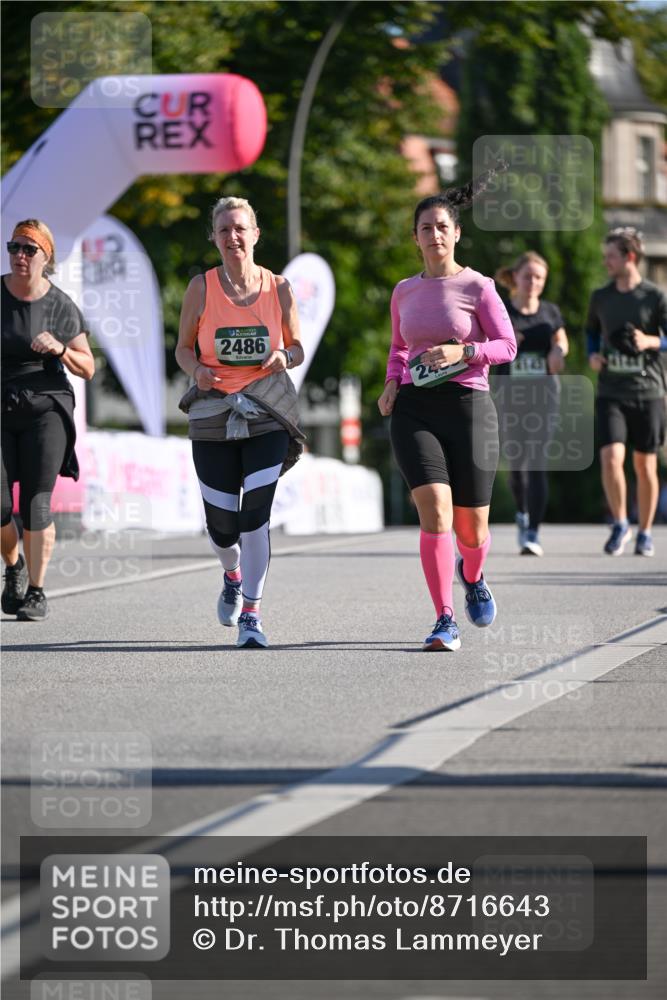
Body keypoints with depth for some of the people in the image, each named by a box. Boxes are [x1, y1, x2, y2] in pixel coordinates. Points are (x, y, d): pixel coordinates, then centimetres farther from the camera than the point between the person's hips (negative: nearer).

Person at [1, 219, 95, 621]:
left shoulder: (61, 306, -1)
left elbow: (87, 368, 3)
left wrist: (60, 349, -15)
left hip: (45, 408, -1)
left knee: (36, 503, -9)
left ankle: (36, 592, 0)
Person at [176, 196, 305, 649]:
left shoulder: (278, 288, 1)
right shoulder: (201, 288, 0)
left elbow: (297, 348, 10)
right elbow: (184, 348, 7)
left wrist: (284, 356, -13)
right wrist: (197, 369, -15)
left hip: (267, 416, -1)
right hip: (213, 415, 1)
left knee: (256, 514, -15)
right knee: (221, 524, 4)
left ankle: (251, 615, -8)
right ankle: (233, 577, 40)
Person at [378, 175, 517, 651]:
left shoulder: (477, 286, -1)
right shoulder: (405, 292, 11)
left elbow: (507, 345, -1)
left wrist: (462, 351, -17)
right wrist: (392, 382, 7)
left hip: (468, 405, -2)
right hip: (415, 410, 2)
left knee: (472, 527, 5)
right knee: (435, 512, -18)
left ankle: (473, 576, 42)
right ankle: (446, 622, -15)